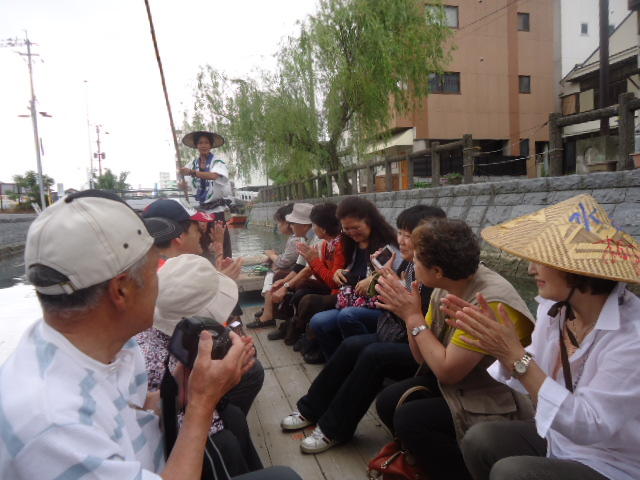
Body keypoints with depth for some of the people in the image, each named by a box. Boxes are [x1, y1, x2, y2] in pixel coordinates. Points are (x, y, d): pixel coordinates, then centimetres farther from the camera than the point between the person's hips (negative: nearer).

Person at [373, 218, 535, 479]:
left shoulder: (490, 302, -29)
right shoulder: (444, 288, -5)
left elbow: (447, 370, -24)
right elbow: (423, 357, 2)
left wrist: (414, 316, -20)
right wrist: (408, 314, -15)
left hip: (495, 405, -8)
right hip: (451, 382, 8)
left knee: (409, 418, -21)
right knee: (388, 401, -5)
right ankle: (426, 458, 19)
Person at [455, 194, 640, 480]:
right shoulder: (554, 307, -7)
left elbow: (588, 426, -29)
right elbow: (532, 379, 3)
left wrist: (515, 354, -34)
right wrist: (500, 345, -17)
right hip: (558, 439, 6)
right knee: (479, 440, -10)